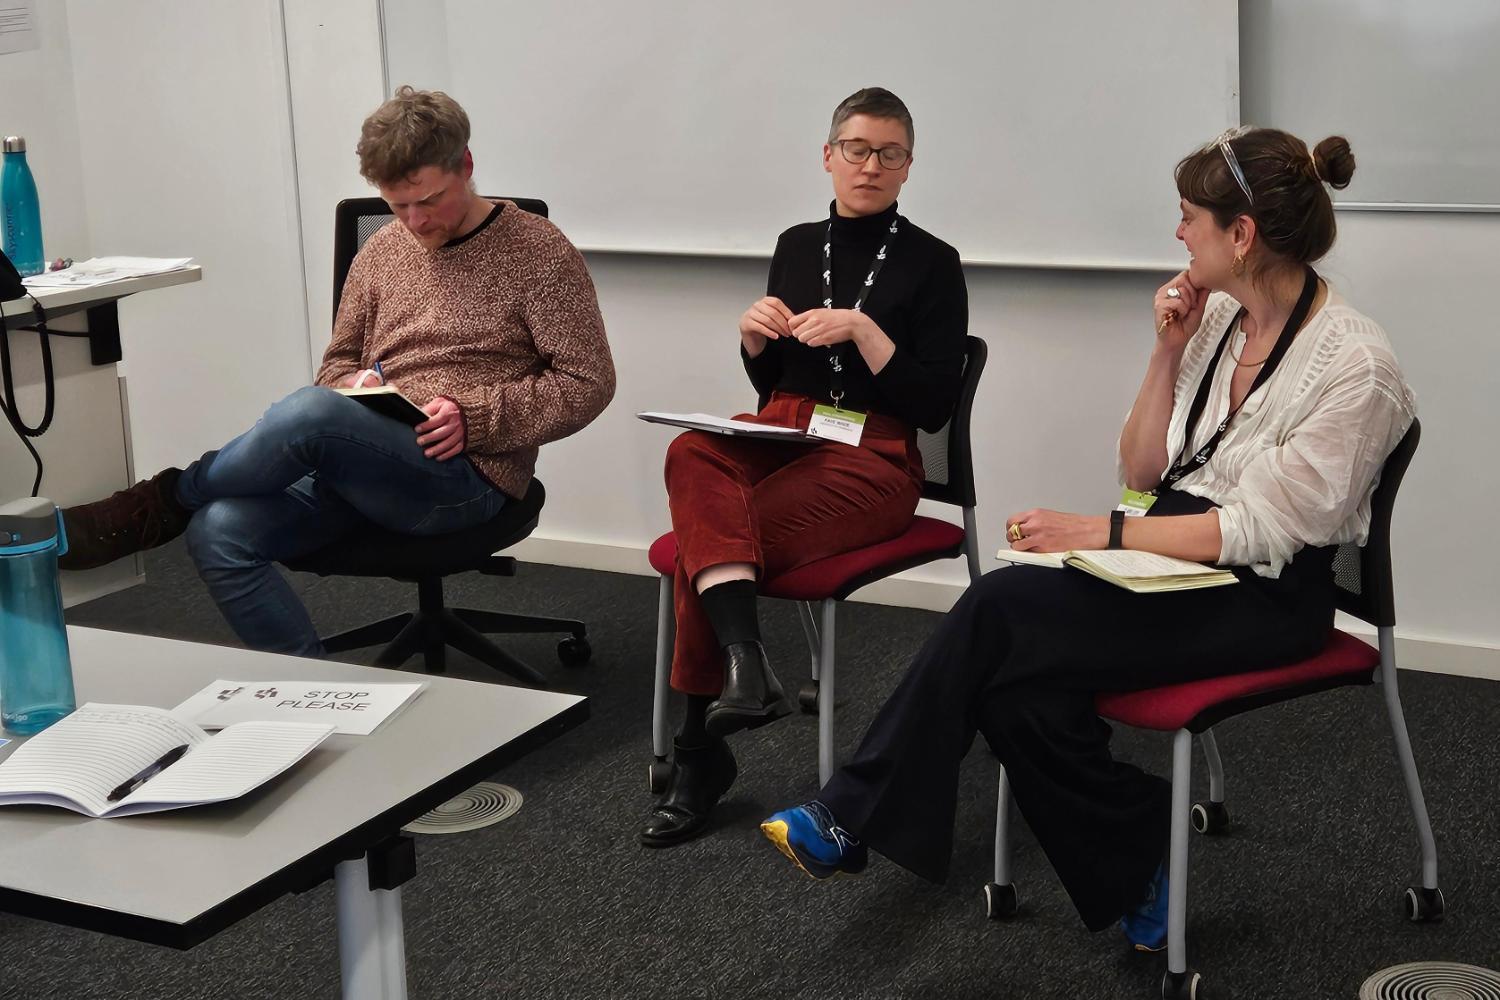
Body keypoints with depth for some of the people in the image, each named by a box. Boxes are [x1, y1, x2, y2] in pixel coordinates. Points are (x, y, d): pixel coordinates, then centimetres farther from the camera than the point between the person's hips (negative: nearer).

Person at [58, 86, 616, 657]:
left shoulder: (537, 252, 0)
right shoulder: (379, 254, 16)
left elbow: (588, 381, -3)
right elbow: (339, 362, 26)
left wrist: (473, 417, -15)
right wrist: (353, 388, 0)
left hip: (467, 476, -6)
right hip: (364, 470, 6)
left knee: (310, 413, -34)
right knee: (218, 533, -22)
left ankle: (159, 505, -11)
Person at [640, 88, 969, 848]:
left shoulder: (930, 263, 1)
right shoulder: (797, 246, 15)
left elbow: (934, 407, -5)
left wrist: (862, 329, -16)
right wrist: (753, 336, 0)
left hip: (872, 460, -4)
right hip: (779, 437, 5)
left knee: (705, 530, -28)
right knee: (692, 456, -32)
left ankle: (701, 752, -18)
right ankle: (745, 663, -43)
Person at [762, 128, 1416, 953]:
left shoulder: (1356, 366, -16)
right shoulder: (1216, 315, 6)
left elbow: (1261, 529, -18)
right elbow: (1141, 472, 10)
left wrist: (1099, 533, -23)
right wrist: (1168, 351, -3)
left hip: (1264, 597, -7)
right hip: (1173, 554, 7)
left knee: (1000, 612, -24)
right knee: (1016, 683, -23)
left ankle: (858, 817, -12)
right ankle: (1136, 867, -4)